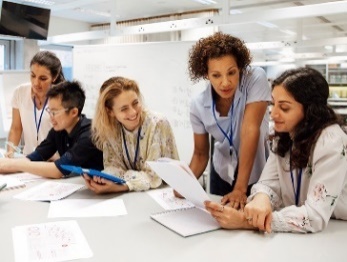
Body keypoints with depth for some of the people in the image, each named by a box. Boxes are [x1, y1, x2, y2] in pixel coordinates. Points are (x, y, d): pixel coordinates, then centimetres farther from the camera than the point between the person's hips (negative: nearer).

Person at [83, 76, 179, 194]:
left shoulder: (159, 124, -18)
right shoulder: (110, 128, -6)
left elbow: (155, 175, -19)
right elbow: (114, 165, -4)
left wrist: (121, 187, -33)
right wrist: (101, 179, -27)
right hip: (131, 196, 4)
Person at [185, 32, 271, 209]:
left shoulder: (255, 79, -24)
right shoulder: (198, 105, -14)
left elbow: (250, 130, -30)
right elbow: (200, 154, -5)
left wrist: (241, 189, -33)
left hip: (257, 174, -2)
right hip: (222, 175, 3)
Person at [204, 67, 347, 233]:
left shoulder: (331, 143, -22)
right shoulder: (283, 136, -2)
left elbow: (316, 216, -28)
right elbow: (268, 183, -7)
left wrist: (245, 222, -32)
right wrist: (261, 198, -29)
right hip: (296, 234, 5)